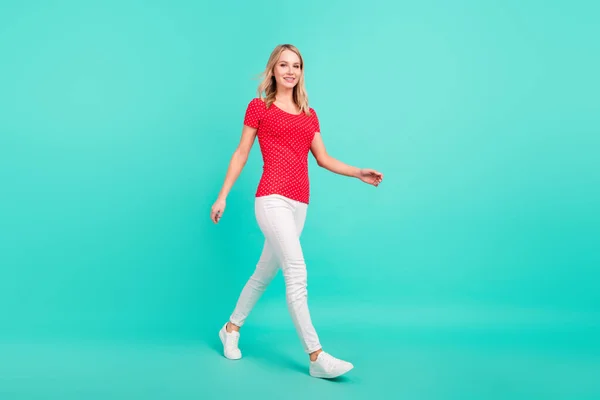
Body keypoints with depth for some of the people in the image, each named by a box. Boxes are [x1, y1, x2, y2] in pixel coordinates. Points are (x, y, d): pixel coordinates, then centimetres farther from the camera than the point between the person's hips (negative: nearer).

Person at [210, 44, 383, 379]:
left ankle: (232, 328, 34)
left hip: (299, 204, 6)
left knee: (266, 272, 14)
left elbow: (323, 159, 17)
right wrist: (222, 196, 4)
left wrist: (360, 173, 6)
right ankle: (317, 357, -13)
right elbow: (241, 153, 8)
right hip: (272, 198, -5)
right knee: (297, 272, -15)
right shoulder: (258, 107, 7)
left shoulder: (309, 115, 18)